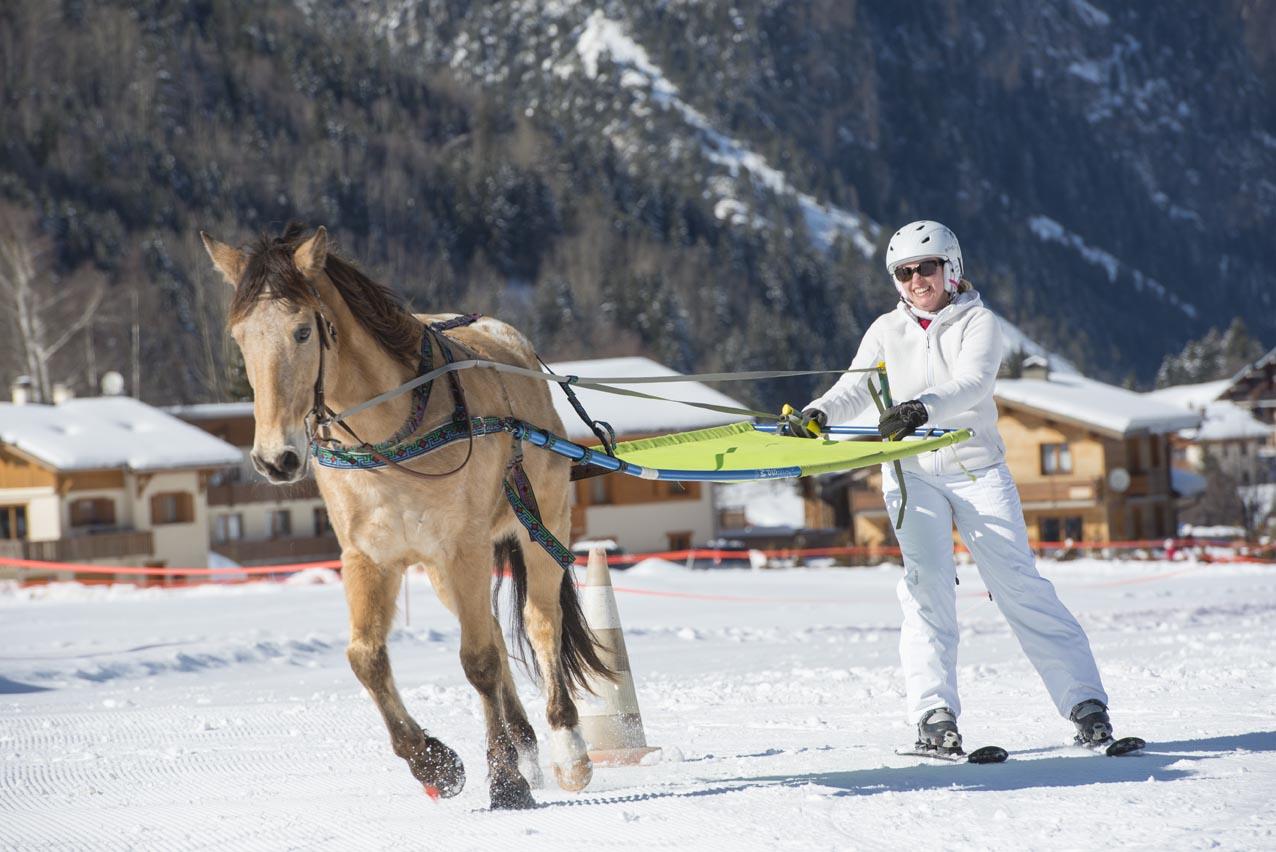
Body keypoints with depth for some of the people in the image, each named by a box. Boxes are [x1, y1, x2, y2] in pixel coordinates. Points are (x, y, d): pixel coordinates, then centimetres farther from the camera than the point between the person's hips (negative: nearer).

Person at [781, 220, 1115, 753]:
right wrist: (815, 415, -20)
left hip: (978, 470, -2)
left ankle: (1085, 702, -3)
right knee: (927, 581, -16)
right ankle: (934, 714, -19)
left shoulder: (978, 323, -2)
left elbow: (971, 384, -20)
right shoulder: (886, 331, 9)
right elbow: (854, 390, 2)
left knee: (1019, 584, -7)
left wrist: (922, 407, -39)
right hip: (912, 473, 2)